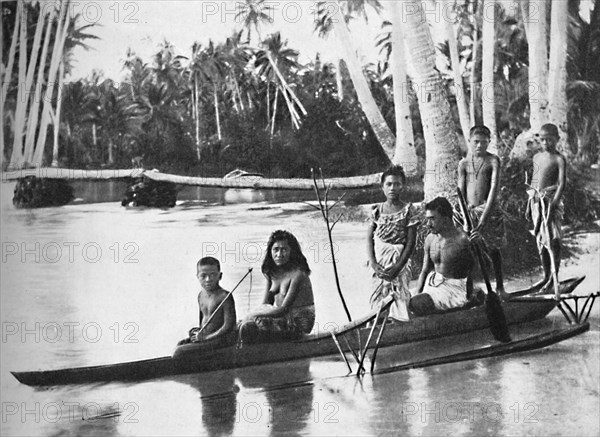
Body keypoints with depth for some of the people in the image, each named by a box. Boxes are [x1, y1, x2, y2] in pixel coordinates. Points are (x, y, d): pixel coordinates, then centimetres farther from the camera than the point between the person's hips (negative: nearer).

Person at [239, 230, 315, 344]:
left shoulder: (298, 274, -18)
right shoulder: (272, 273, 6)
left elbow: (283, 309, -20)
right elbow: (265, 304, 7)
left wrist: (254, 315, -16)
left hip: (298, 323, -8)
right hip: (282, 317, 8)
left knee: (247, 328, -22)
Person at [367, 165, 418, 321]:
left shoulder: (407, 210, -5)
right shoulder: (377, 210, 4)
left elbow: (411, 242, -7)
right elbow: (369, 238, 3)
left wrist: (397, 267, -13)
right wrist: (373, 263, -10)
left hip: (399, 261, -2)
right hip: (378, 262, 3)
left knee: (399, 298, -5)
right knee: (378, 300, 4)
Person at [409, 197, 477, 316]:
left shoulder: (462, 239, -15)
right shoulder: (430, 239, 4)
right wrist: (417, 295, 3)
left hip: (455, 287, -6)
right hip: (433, 282, 6)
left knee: (416, 304, -25)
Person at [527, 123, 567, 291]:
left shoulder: (559, 159, -6)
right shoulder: (537, 157, 13)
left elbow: (562, 183, -14)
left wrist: (554, 203, -23)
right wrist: (529, 203, 16)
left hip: (551, 200, -6)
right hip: (536, 201, 7)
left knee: (552, 238, -8)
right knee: (540, 239, 10)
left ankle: (555, 276, -1)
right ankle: (546, 275, 20)